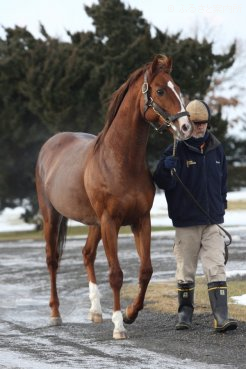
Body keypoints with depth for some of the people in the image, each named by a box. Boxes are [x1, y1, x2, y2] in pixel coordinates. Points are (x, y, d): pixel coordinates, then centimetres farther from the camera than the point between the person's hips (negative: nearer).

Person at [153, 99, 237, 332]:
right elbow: (163, 183, -11)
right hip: (185, 222, -2)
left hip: (212, 221, 2)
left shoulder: (216, 149, 7)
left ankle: (221, 317, -13)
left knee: (216, 269, -7)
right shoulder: (176, 150, -6)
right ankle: (185, 314, 22)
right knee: (185, 271, 8)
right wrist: (166, 169, -31)